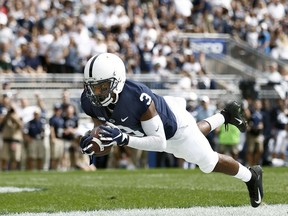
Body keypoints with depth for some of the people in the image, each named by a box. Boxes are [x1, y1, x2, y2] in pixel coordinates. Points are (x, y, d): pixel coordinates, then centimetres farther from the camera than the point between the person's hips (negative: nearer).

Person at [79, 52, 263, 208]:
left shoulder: (137, 97, -48)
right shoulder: (89, 101, -30)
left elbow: (160, 142, -41)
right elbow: (103, 128, -13)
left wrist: (123, 139, -51)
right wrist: (92, 140, -36)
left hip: (173, 122, -6)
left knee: (209, 163, 16)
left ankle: (251, 176, 44)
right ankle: (225, 115, 62)